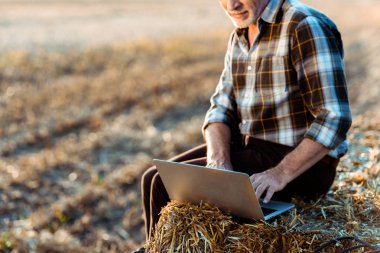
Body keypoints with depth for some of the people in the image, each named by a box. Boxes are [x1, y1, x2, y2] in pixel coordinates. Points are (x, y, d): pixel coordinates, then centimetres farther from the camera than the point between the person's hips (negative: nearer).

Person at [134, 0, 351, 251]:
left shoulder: (306, 27, -17)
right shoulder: (240, 36, 8)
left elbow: (334, 120, -22)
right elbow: (221, 108, 5)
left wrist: (281, 174, -29)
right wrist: (219, 160, -14)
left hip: (302, 164, -8)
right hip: (249, 146, 8)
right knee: (154, 180, 2)